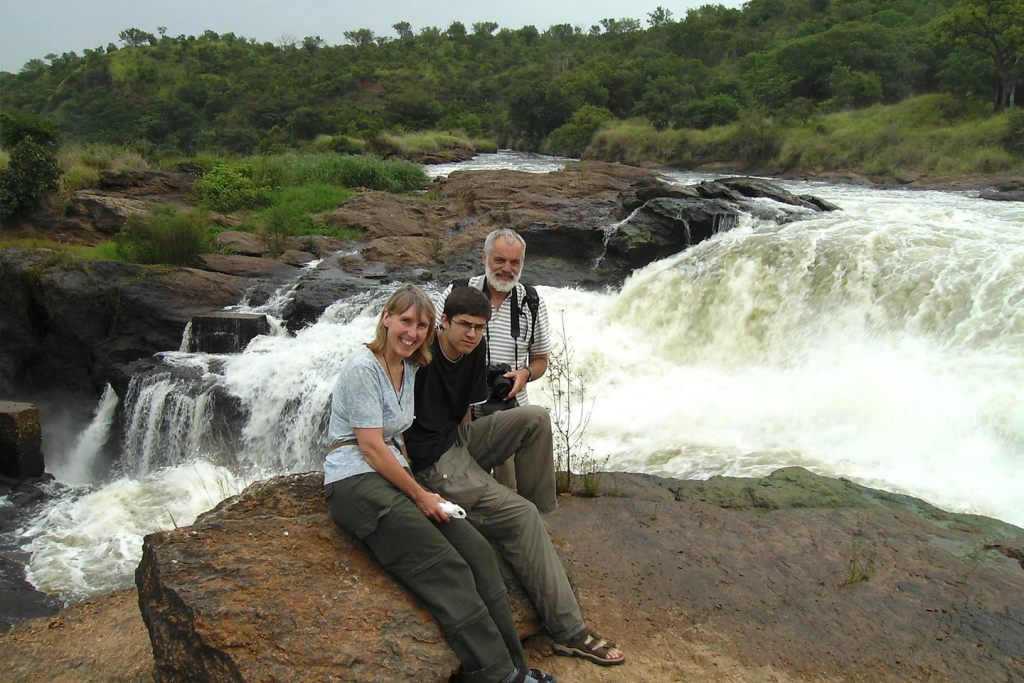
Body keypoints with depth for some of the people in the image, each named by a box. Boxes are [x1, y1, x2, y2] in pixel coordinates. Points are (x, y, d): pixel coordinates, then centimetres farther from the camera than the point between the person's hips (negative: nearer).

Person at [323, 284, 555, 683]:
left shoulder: (409, 367, 14)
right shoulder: (363, 367, -13)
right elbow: (371, 446, -16)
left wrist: (414, 482, 7)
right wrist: (419, 495, -11)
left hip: (393, 478, 8)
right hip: (355, 482, -8)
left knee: (478, 551, -10)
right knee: (448, 569, -21)